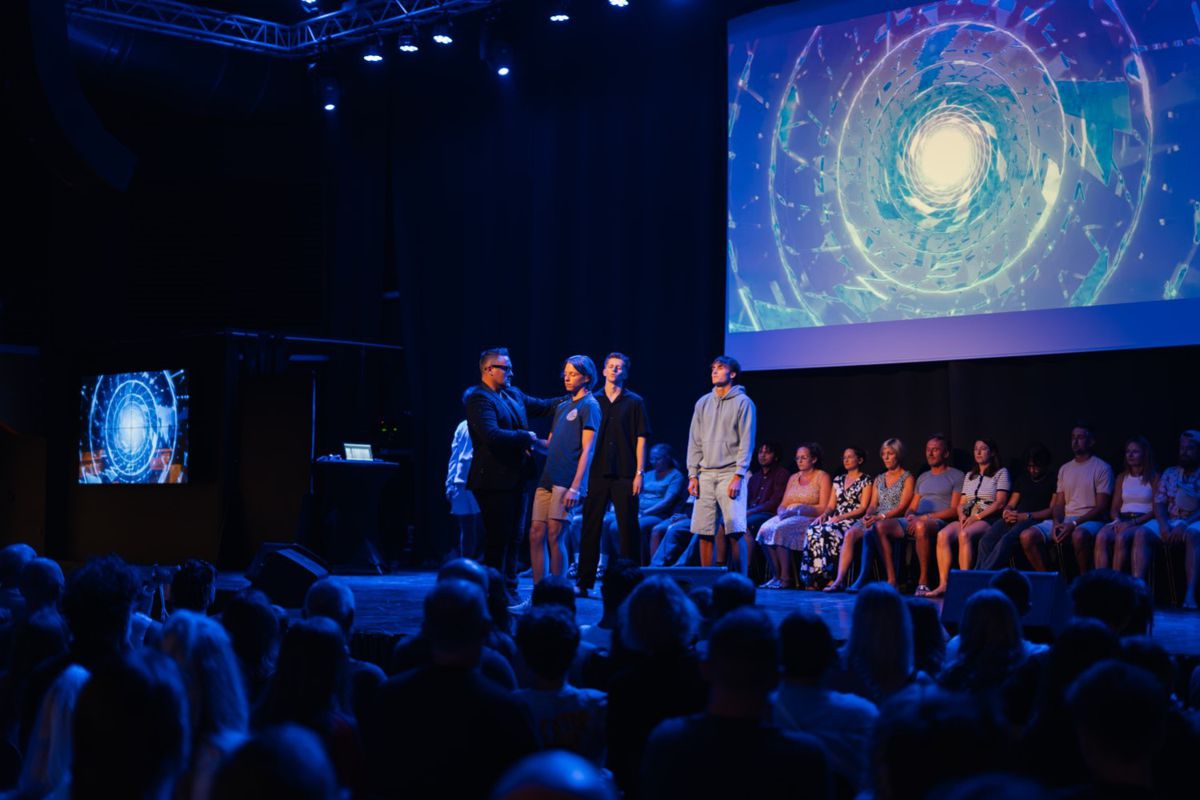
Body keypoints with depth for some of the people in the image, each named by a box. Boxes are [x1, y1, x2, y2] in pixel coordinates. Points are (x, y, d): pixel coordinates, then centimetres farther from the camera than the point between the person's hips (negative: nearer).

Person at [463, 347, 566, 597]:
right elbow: (491, 435, -27)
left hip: (515, 478, 9)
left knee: (513, 537, 14)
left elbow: (543, 406, 24)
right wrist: (526, 437, -16)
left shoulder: (514, 394, 13)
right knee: (497, 539, -3)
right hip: (494, 480, -9)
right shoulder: (479, 398, -15)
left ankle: (509, 588, 23)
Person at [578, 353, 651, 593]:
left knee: (628, 528, 0)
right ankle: (585, 581, 7)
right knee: (590, 527, 2)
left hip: (625, 475, -2)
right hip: (597, 473, 2)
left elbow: (641, 439, 2)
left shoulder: (634, 402, 5)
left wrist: (639, 473, -5)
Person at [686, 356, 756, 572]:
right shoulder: (703, 403, 14)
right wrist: (692, 475, 5)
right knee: (703, 533, 2)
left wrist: (738, 476, -13)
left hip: (730, 473, -5)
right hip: (705, 475, 5)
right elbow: (694, 442, 14)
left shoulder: (743, 402, 0)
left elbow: (746, 442, -5)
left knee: (735, 532, -11)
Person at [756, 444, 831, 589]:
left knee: (781, 529, -33)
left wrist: (799, 509, -17)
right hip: (788, 517, 6)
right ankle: (777, 575, -22)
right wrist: (782, 511, -8)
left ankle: (786, 578, -28)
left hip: (810, 519, -6)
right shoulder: (793, 478, 21)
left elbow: (823, 508, -7)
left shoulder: (822, 477, 3)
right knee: (766, 529, -25)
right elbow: (782, 505, 16)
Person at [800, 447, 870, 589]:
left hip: (853, 521, -5)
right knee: (813, 530, -28)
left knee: (827, 532, -35)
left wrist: (841, 517, -15)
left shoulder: (865, 480, 4)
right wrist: (824, 514, -4)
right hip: (835, 519, 5)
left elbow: (863, 508, -5)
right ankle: (814, 577, -33)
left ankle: (827, 577, -32)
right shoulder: (838, 480, 23)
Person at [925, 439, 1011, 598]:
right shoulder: (969, 476, 26)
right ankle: (943, 584, -33)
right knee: (943, 535, -27)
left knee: (964, 534, -37)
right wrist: (962, 516, -2)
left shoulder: (1001, 473, 9)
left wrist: (977, 517, -13)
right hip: (968, 519, 5)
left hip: (989, 520, -5)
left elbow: (1000, 503, -3)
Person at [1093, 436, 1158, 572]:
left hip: (1143, 522, -4)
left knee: (1121, 538, -37)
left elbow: (1156, 510, -2)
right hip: (1122, 521, 4)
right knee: (1101, 537, -30)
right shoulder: (1122, 478, 21)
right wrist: (1117, 520, -6)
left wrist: (1133, 522, -15)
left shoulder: (1153, 477, 6)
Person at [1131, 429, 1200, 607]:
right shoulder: (1169, 473, 18)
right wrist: (1163, 525, -11)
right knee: (1142, 533, -26)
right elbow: (1159, 503, 9)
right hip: (1169, 521, 4)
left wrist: (1184, 525, -22)